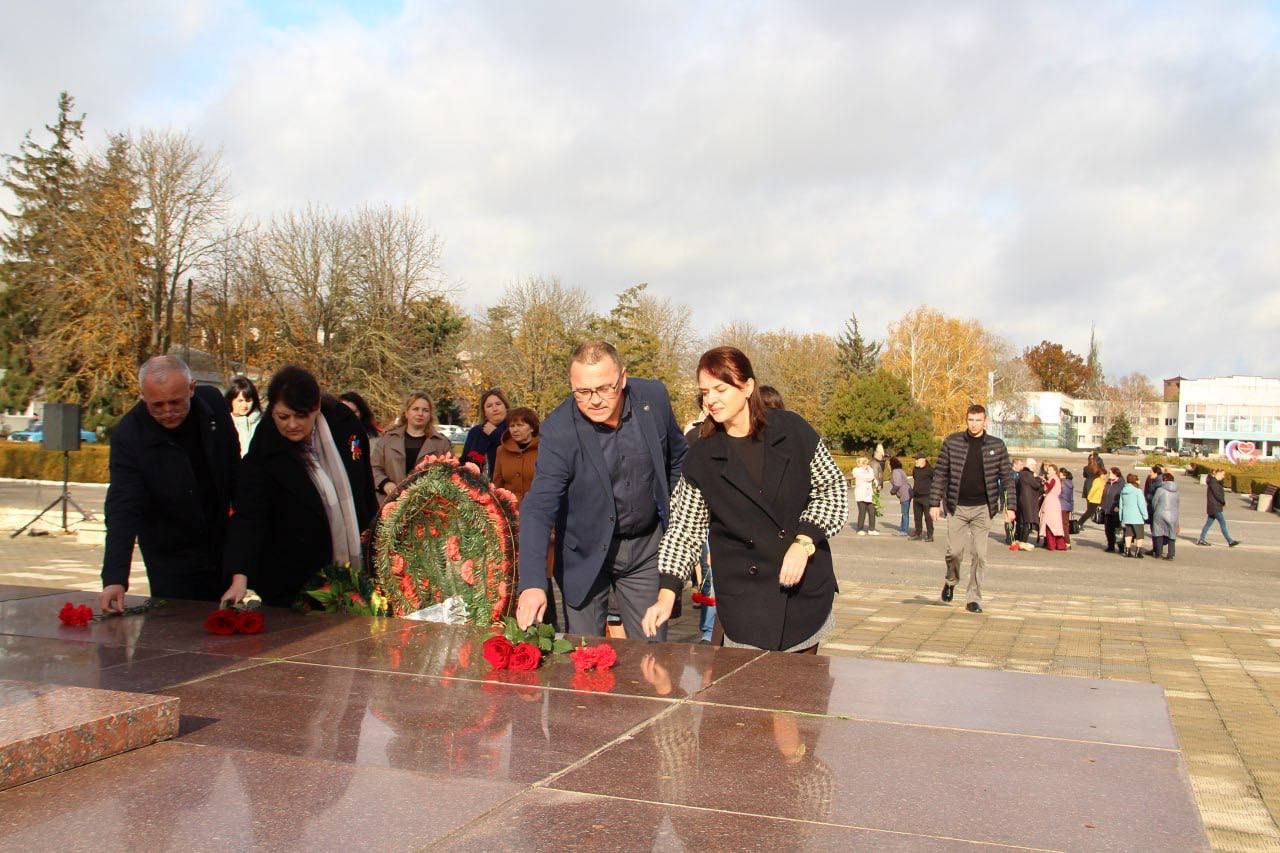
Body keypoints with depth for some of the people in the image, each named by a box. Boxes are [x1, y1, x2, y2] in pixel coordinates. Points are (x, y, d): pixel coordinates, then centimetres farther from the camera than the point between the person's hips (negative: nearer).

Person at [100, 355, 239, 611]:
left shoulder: (213, 402, -11)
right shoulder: (128, 435, -22)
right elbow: (123, 510, -26)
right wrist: (115, 578, -35)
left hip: (222, 546, 4)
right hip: (169, 558, -3)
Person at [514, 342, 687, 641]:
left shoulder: (653, 397, -11)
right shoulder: (558, 430, -21)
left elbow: (677, 458, 8)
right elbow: (539, 507, -27)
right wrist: (532, 583, -39)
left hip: (647, 546, 2)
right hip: (587, 554, -2)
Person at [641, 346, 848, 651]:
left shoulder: (792, 430, -3)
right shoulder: (701, 460, -2)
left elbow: (833, 488, 4)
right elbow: (684, 529, 0)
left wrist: (804, 542, -9)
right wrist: (667, 593, -12)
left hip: (808, 587, 1)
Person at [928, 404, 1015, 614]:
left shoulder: (997, 446, 2)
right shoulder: (952, 442, 0)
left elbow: (1007, 477, 6)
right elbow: (940, 474, 3)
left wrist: (1010, 506, -1)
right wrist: (934, 503, 0)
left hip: (982, 508, 0)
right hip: (957, 507, 0)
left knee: (979, 555, -1)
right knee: (955, 551, -2)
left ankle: (974, 598, 9)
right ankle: (951, 581, 29)